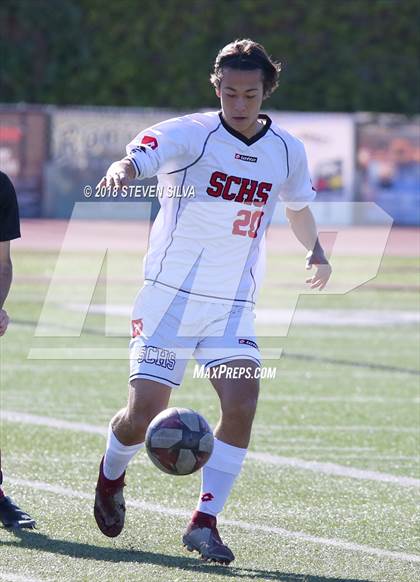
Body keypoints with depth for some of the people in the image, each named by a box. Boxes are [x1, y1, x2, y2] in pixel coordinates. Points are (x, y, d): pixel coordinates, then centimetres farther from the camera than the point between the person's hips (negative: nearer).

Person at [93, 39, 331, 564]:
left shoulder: (288, 152, 4)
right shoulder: (188, 134, -11)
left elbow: (298, 205, 27)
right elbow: (137, 158, -32)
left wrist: (314, 250, 26)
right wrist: (120, 170, -53)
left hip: (233, 305, 3)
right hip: (170, 297, -3)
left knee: (242, 405, -17)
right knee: (145, 409, -5)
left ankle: (204, 522, -7)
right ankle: (111, 477, 29)